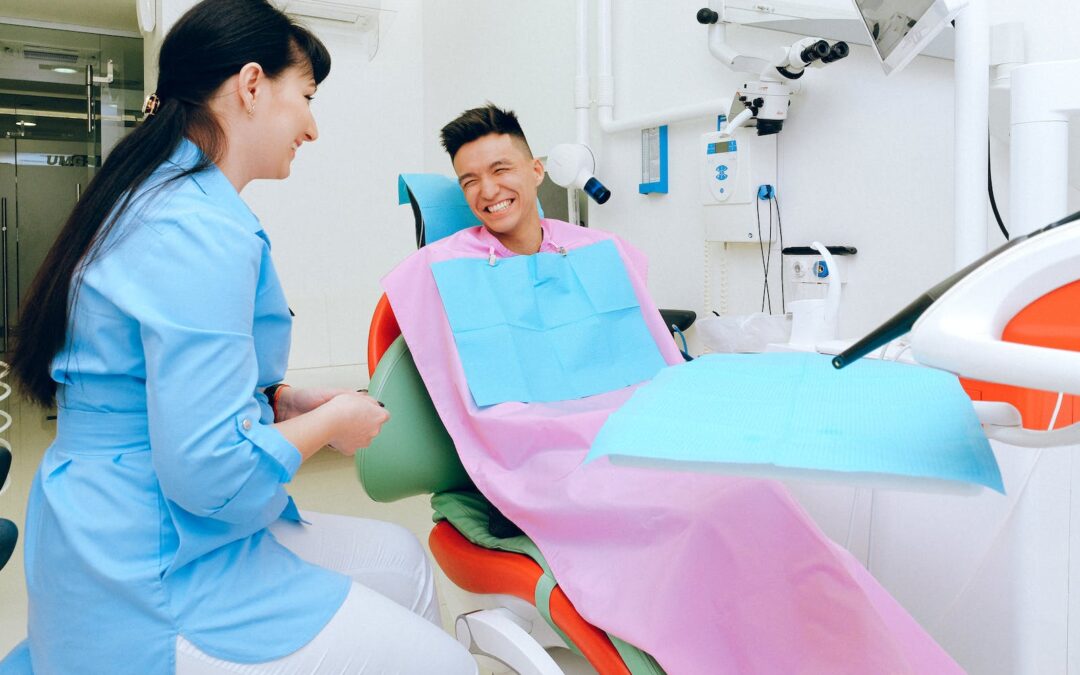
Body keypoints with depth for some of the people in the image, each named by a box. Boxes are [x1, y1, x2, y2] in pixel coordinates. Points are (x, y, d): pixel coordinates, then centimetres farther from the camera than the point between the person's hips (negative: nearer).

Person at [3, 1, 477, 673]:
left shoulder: (158, 201, 10)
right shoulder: (202, 229, -24)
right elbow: (210, 471, -28)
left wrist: (288, 399, 9)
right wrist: (332, 421, -11)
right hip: (153, 588, -10)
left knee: (402, 558, 17)